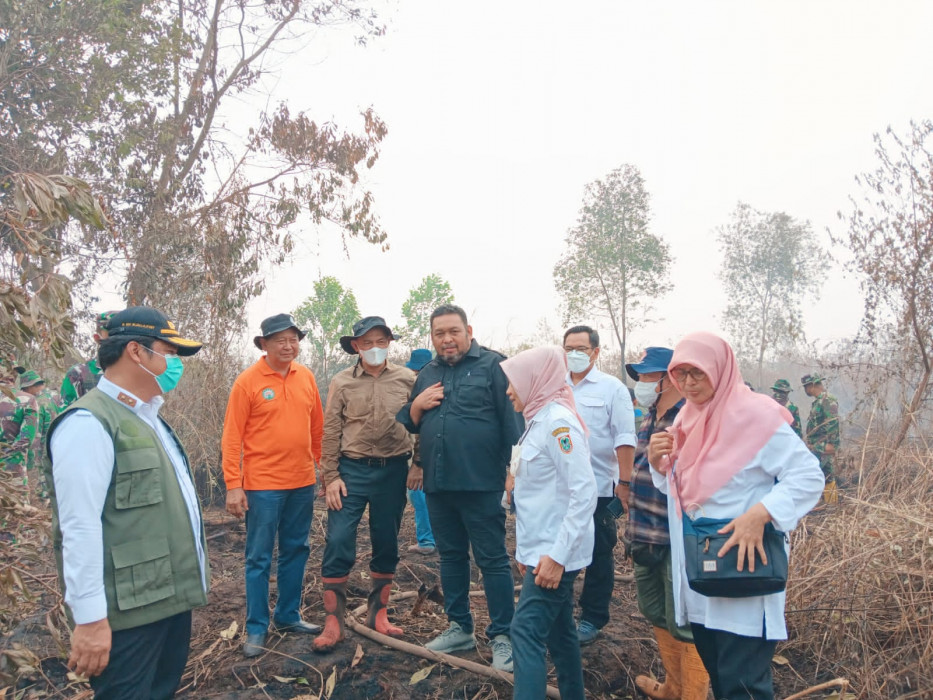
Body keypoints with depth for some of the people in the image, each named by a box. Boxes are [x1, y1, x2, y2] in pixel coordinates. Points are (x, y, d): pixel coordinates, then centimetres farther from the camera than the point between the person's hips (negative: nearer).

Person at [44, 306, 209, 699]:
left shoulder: (146, 417, 13)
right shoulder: (89, 423, -18)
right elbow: (80, 527, -22)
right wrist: (90, 617, -22)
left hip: (171, 595, 9)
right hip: (129, 609, -9)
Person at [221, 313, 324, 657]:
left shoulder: (306, 376, 5)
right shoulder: (248, 381, -8)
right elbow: (232, 437, -8)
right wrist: (233, 485, -12)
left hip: (302, 482, 5)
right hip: (263, 484, -5)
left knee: (295, 551, 15)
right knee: (259, 558, 5)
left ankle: (288, 615, 30)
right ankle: (256, 628, 18)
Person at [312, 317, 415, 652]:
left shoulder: (407, 379, 0)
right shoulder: (342, 383, -1)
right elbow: (331, 432, -1)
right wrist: (331, 476, -6)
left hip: (393, 470, 1)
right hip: (352, 470, -1)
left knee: (387, 545, 11)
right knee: (338, 543, -4)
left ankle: (378, 614, 28)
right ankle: (333, 622, 9)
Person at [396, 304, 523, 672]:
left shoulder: (493, 365, -5)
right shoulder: (427, 375, 14)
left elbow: (512, 420, -9)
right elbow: (408, 425, 20)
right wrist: (417, 406, -1)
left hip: (480, 484, -6)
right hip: (438, 485, 6)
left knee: (492, 560, 2)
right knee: (451, 556, 16)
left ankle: (502, 636, 15)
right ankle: (460, 627, 31)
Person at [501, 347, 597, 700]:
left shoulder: (557, 420, -17)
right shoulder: (540, 419, 11)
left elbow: (584, 493, -23)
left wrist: (557, 555, -23)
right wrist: (527, 547, 17)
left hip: (554, 553, -9)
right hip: (543, 549, 9)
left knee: (527, 631, -9)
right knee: (559, 631, 17)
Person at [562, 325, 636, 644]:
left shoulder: (612, 388, -4)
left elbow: (624, 439, -8)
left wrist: (625, 482, -13)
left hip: (599, 487, -4)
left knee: (598, 555, 8)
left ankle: (592, 619, 23)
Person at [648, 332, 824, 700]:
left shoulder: (755, 415, -13)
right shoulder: (687, 420, 8)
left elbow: (809, 476, -15)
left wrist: (760, 513, -29)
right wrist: (657, 462, -5)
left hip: (742, 572, -7)